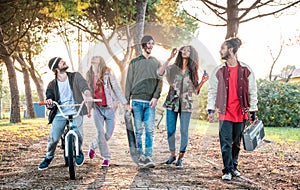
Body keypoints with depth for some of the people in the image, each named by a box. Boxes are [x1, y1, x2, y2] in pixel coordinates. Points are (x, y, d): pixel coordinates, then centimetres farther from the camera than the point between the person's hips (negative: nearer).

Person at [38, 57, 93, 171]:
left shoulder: (75, 76, 3)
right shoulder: (52, 85, 6)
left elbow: (84, 87, -13)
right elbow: (49, 98, 0)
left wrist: (88, 95, -36)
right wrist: (49, 103, -27)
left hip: (75, 112, -1)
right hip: (59, 114, 1)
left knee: (78, 134, -20)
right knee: (53, 138, -9)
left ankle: (79, 152, 14)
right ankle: (49, 157, 22)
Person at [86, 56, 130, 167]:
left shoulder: (108, 73, -9)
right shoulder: (89, 75, 3)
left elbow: (116, 88, -8)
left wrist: (125, 103, -11)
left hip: (109, 107, -2)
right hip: (97, 108, 2)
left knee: (109, 134, 2)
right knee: (100, 132, -8)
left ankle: (93, 146, 30)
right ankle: (106, 157, 6)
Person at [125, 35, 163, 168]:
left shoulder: (156, 63, 15)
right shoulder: (134, 62, 10)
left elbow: (159, 82, 8)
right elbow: (129, 82, 7)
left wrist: (156, 97, -8)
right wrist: (127, 101, -1)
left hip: (150, 102, 1)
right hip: (137, 100, -1)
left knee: (150, 130, -6)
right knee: (138, 130, -1)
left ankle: (148, 157, -7)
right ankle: (140, 156, 5)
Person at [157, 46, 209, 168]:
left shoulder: (193, 71, 6)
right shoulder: (173, 68, 3)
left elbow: (195, 90, 8)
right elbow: (160, 73, -15)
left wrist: (202, 82, -10)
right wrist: (169, 58, -17)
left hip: (186, 105, 0)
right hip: (172, 103, 0)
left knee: (184, 131, -2)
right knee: (170, 130, 4)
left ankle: (180, 158, 9)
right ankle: (172, 155, 21)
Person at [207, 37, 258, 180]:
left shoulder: (246, 70, 2)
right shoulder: (219, 71, 4)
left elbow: (252, 92, 6)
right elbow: (212, 91, 6)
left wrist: (253, 111, 4)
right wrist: (210, 110, -2)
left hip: (241, 112, 1)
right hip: (225, 113, 0)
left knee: (236, 143, 11)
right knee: (226, 143, -5)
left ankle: (234, 166, 26)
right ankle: (227, 170, -1)